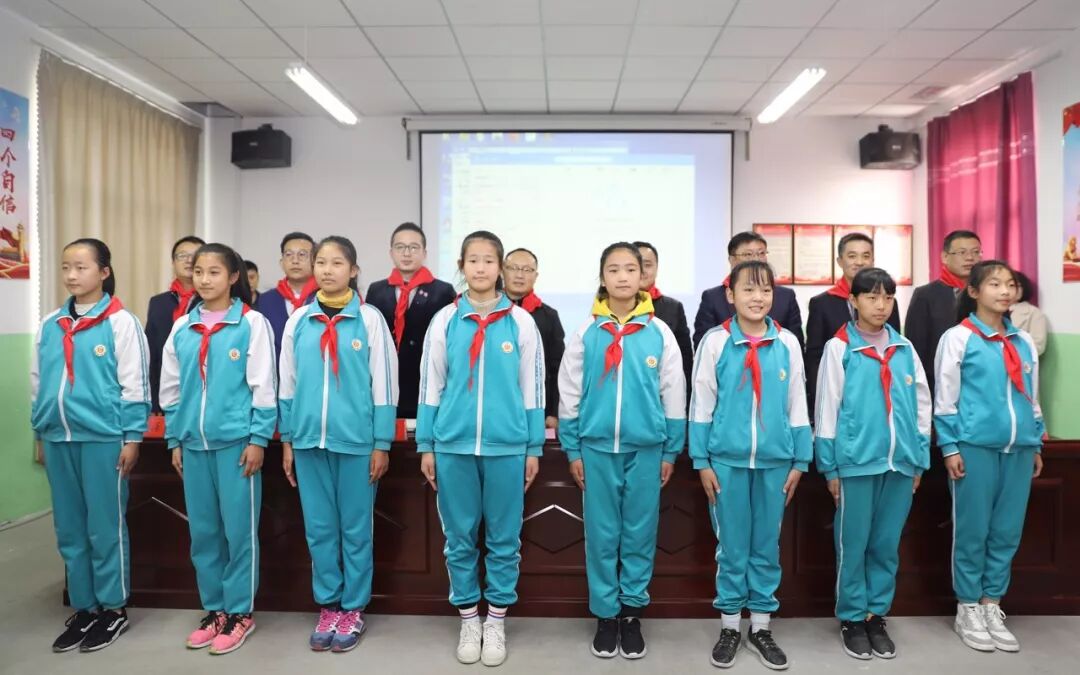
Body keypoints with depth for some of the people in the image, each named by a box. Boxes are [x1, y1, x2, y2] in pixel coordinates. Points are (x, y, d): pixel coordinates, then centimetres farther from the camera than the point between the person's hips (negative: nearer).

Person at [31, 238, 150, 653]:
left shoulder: (121, 322, -5)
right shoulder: (49, 325, 11)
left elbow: (134, 383, -7)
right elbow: (38, 382, 17)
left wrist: (131, 437, -9)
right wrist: (40, 434, 15)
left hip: (103, 438, -5)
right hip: (58, 439, 6)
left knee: (106, 528, 3)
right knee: (69, 530, 12)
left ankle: (113, 609, 17)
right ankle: (84, 608, 25)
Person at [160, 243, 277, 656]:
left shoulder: (252, 323, -4)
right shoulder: (182, 328, 10)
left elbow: (263, 385, -6)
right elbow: (171, 388, 14)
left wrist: (258, 438, -10)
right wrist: (174, 439, 11)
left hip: (236, 441, -5)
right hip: (194, 443, 5)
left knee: (239, 529, 2)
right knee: (202, 531, 12)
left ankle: (240, 612, 17)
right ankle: (214, 609, 26)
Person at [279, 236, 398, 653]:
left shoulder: (369, 319, -3)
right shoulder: (298, 320, 6)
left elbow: (384, 384, -2)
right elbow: (287, 384, 11)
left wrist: (382, 443, -5)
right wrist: (287, 439, 9)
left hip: (357, 439, -3)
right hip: (309, 439, 3)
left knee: (356, 529, 7)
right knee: (319, 529, 12)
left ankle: (352, 610, 23)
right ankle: (328, 607, 27)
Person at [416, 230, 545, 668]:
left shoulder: (520, 321, 1)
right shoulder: (445, 320, 3)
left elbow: (532, 388, 4)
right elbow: (430, 387, 6)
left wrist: (533, 447, 3)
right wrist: (426, 445, 4)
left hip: (507, 446, -1)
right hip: (454, 445, 1)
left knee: (504, 538, 9)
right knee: (459, 538, 10)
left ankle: (496, 622, 26)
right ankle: (469, 620, 28)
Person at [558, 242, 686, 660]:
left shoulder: (659, 332, 0)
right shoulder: (586, 332, 0)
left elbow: (674, 395, 4)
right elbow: (569, 394, 4)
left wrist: (671, 451, 3)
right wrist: (572, 450, 2)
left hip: (646, 448, 0)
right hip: (597, 447, 0)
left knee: (639, 534, 9)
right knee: (601, 534, 8)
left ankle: (632, 614, 25)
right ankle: (605, 614, 23)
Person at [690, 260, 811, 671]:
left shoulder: (787, 343, 3)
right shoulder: (715, 341, -3)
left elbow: (797, 405, 8)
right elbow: (701, 405, -1)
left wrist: (799, 461, 7)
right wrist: (701, 461, -3)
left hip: (775, 461, 2)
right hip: (727, 459, -2)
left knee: (767, 545, 12)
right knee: (732, 545, 8)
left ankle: (761, 626, 27)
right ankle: (729, 625, 24)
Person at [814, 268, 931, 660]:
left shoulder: (904, 349, 9)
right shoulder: (839, 348, -3)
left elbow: (922, 406, 13)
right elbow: (826, 409, -3)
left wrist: (919, 459, 10)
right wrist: (830, 467, -4)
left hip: (900, 462, 4)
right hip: (856, 462, -3)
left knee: (887, 545, 12)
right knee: (853, 545, 6)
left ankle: (877, 616, 27)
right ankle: (852, 619, 21)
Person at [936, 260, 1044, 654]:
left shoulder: (1024, 342, 13)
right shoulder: (958, 338, -2)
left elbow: (1032, 398, 18)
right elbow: (944, 398, -4)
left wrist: (1036, 444, 15)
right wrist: (950, 447, -8)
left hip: (1018, 448, 5)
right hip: (975, 446, -5)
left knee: (1007, 532, 9)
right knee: (972, 532, 2)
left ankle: (991, 607, 23)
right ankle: (968, 610, 16)